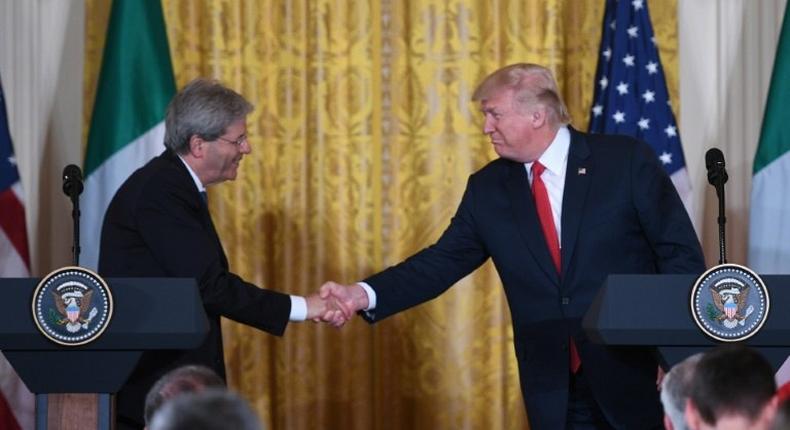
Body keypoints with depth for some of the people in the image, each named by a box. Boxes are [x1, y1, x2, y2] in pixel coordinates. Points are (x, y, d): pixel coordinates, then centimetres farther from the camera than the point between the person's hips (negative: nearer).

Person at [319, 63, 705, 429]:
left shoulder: (627, 161, -5)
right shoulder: (488, 188, 7)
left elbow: (680, 253, -5)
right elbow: (443, 262, 6)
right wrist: (365, 294, -10)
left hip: (633, 375, -3)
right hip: (553, 391, 3)